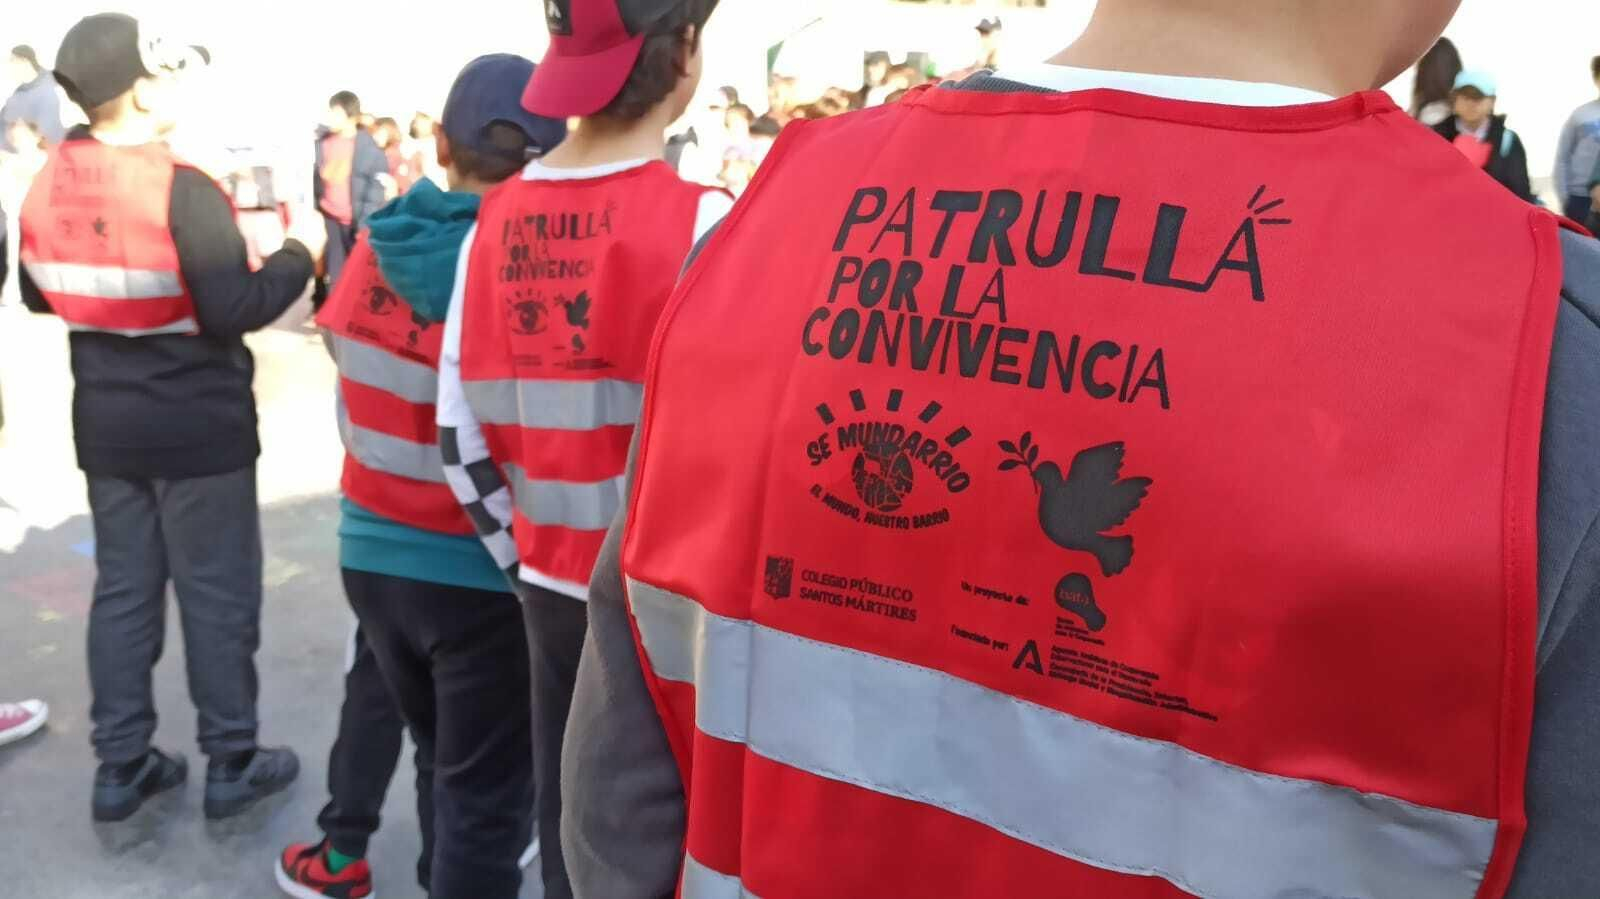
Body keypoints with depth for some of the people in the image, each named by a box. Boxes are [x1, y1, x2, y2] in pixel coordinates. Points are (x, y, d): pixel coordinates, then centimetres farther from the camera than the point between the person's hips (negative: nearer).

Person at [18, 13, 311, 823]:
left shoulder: (47, 188, 2)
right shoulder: (184, 191, -20)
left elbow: (37, 296, 13)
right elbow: (232, 313, -21)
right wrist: (295, 261, -7)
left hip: (106, 424, 6)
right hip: (199, 426, -6)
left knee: (122, 589, 14)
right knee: (217, 595, 5)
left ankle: (120, 766, 22)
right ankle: (230, 764, 16)